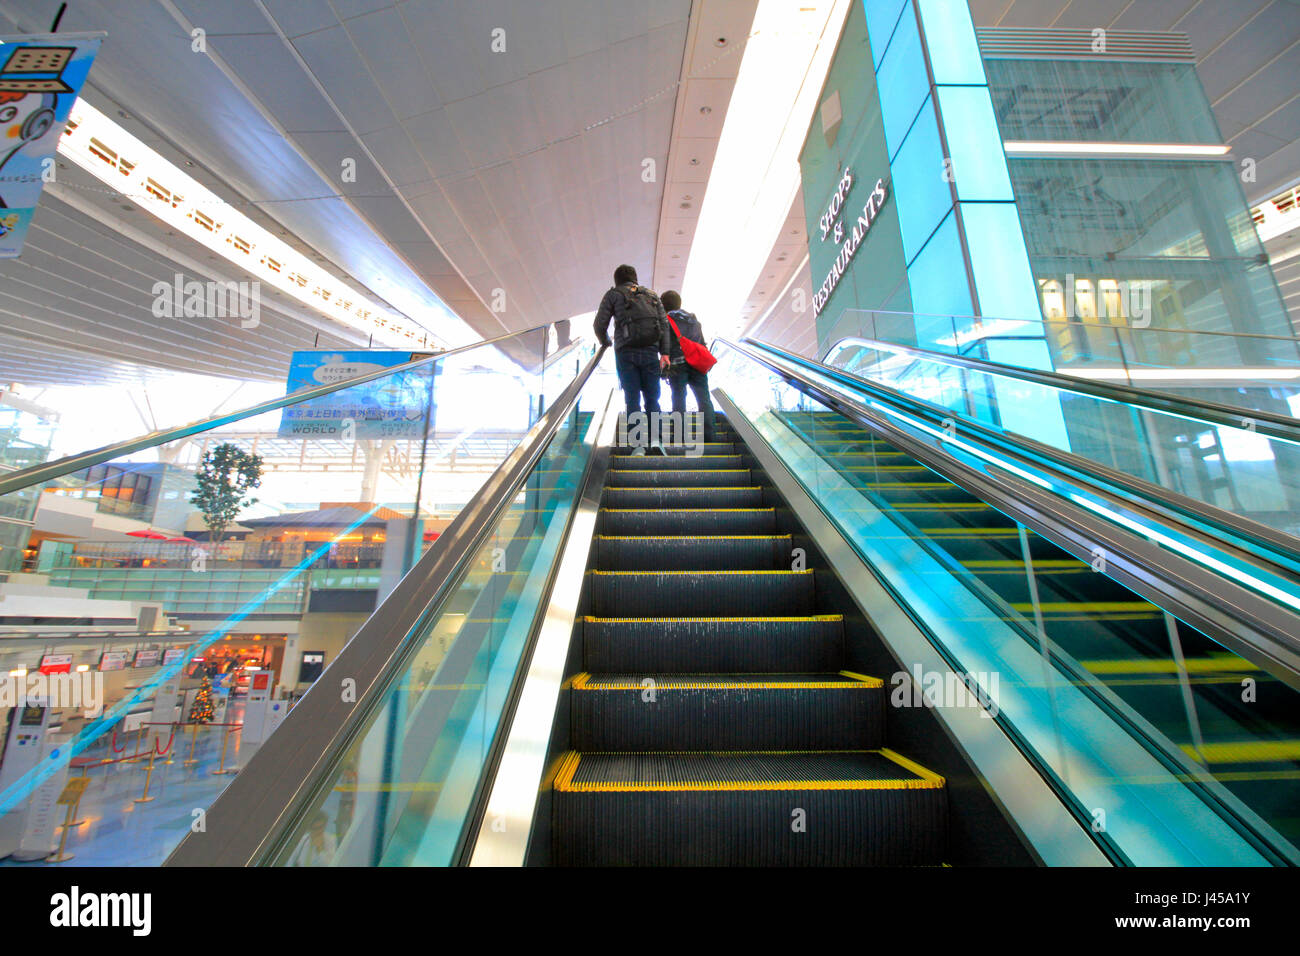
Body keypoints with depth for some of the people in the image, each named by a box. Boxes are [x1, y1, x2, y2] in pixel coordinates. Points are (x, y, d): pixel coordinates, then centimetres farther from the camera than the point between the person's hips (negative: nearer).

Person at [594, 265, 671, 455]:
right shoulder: (652, 295, 20)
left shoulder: (613, 294, 11)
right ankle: (655, 438, -8)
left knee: (632, 399, 0)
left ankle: (638, 444, -5)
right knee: (652, 398, 7)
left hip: (626, 352, -2)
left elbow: (600, 324, 4)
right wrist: (665, 352, 3)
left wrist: (605, 342, 23)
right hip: (650, 351, 2)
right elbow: (664, 324, 8)